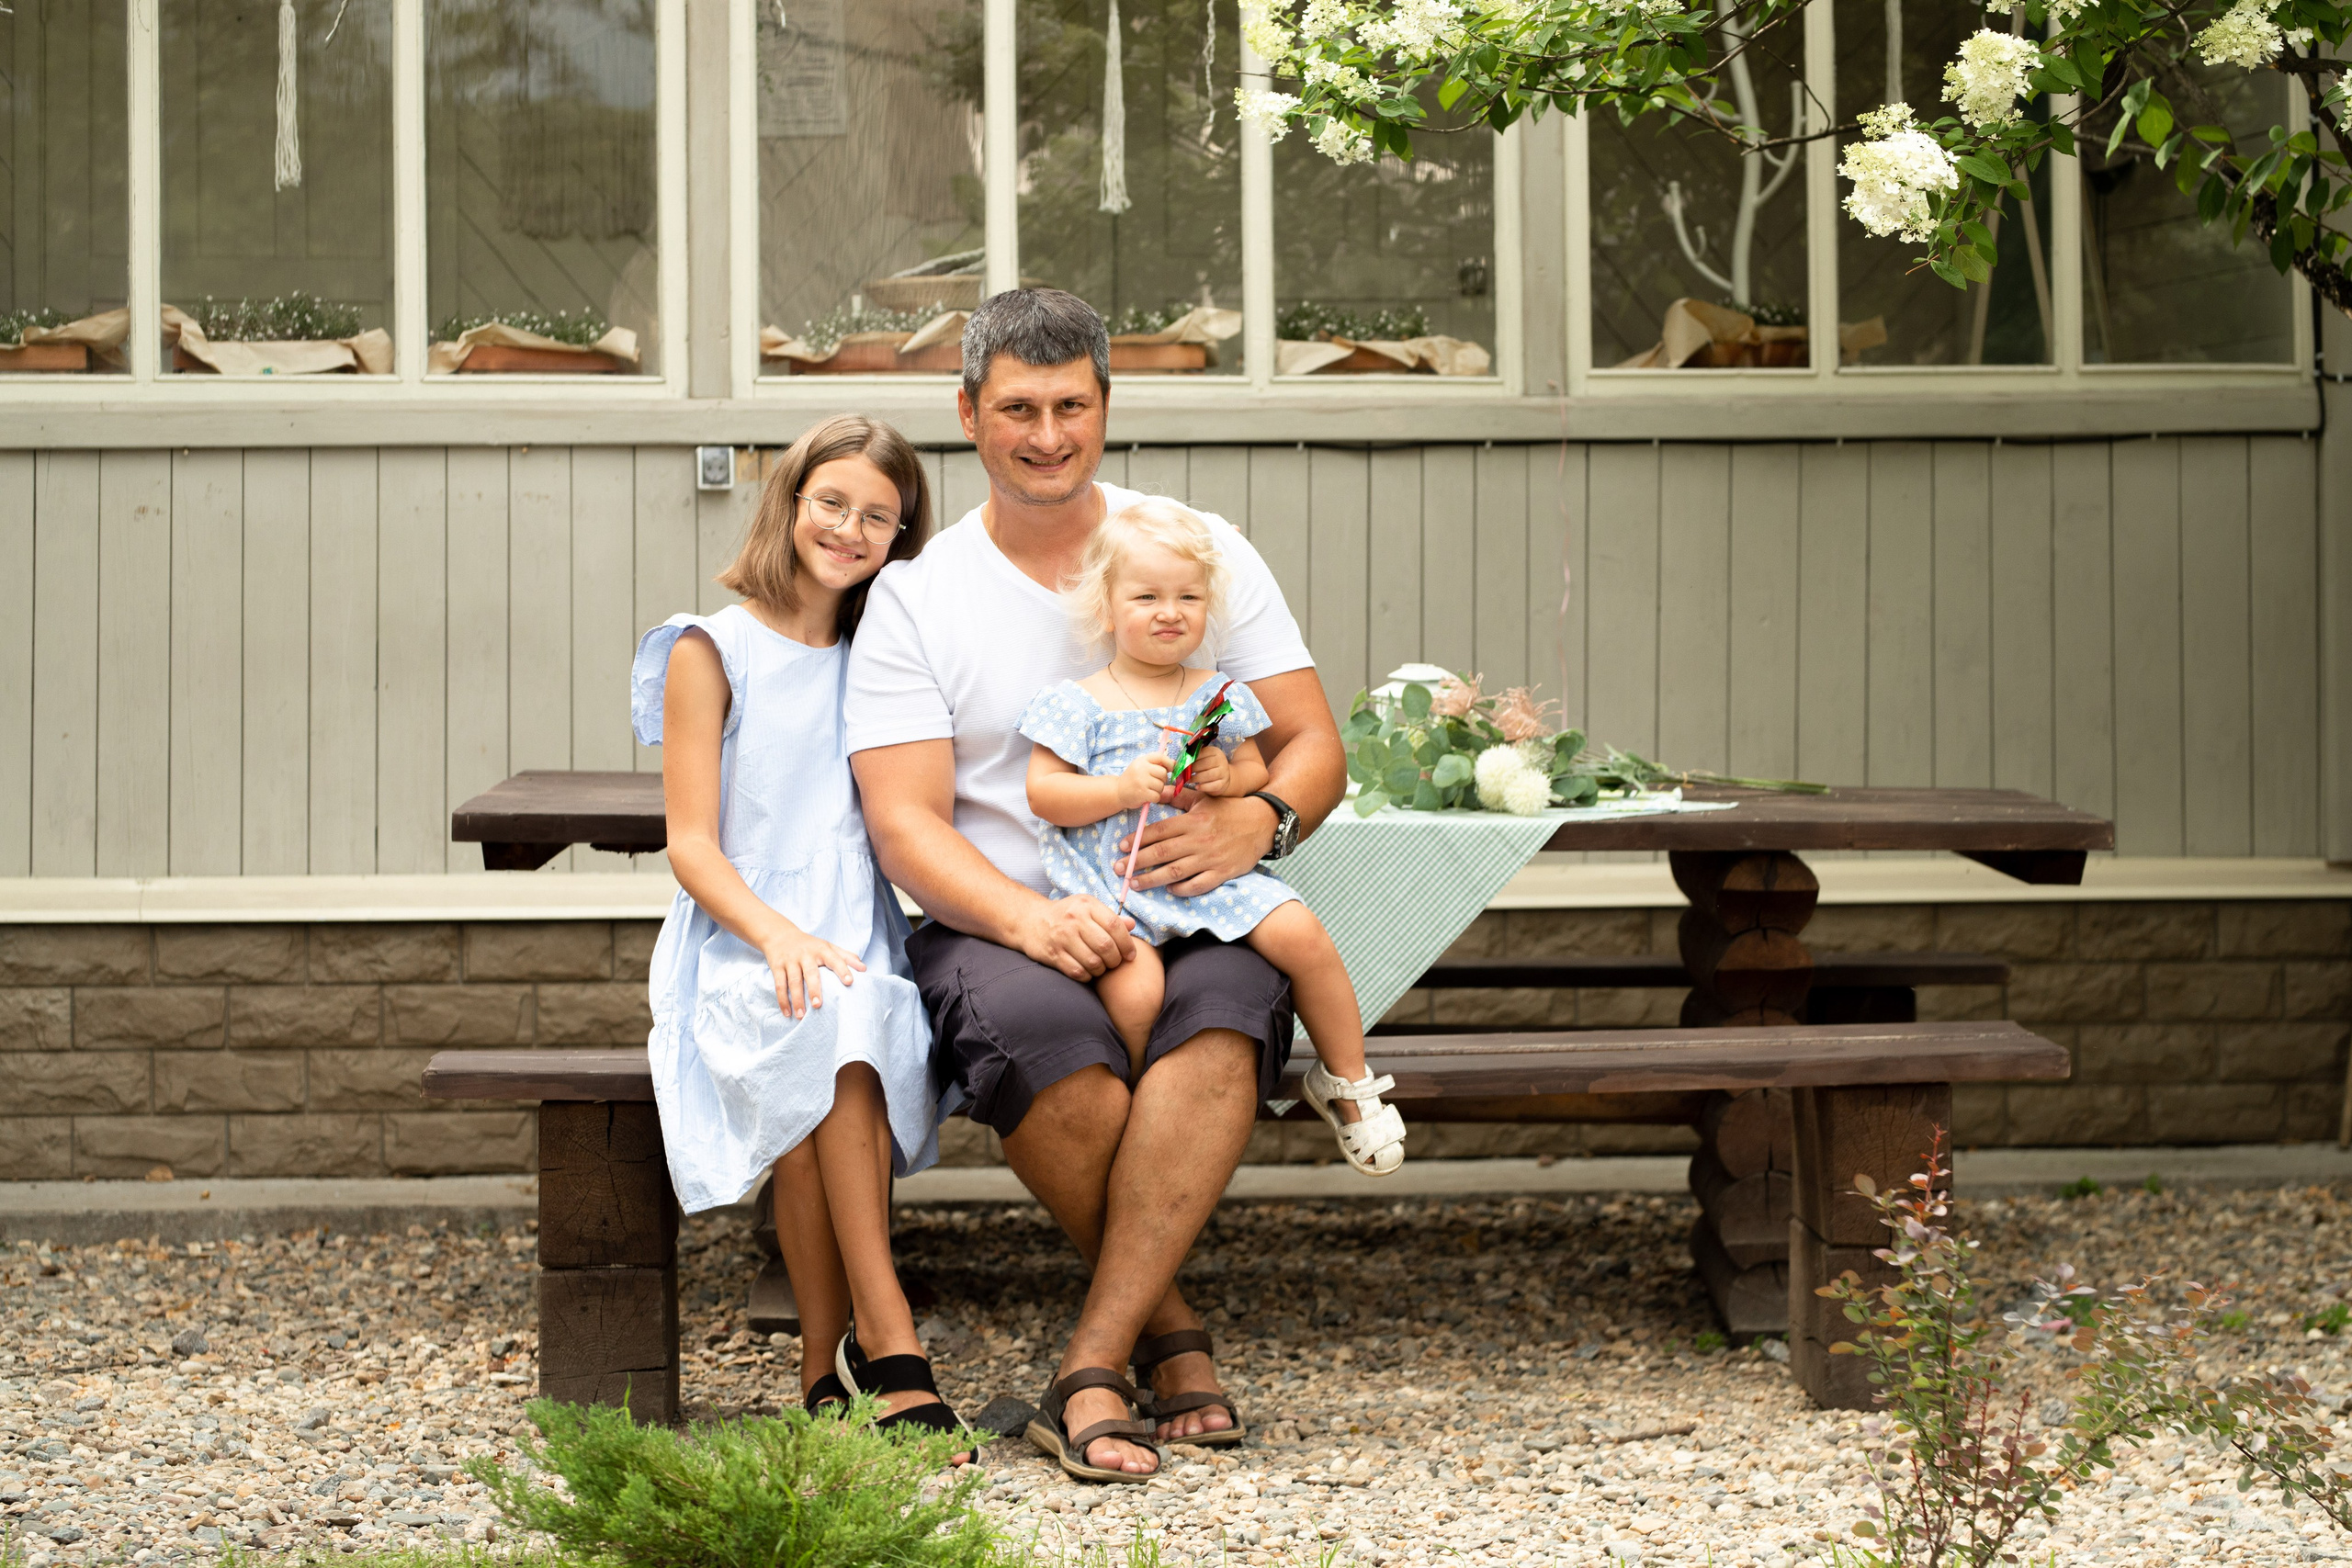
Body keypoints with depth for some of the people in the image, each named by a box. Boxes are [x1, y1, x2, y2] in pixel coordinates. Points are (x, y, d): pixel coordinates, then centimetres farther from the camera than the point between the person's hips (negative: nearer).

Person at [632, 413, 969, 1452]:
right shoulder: (712, 652, 5)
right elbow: (692, 845, -2)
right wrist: (777, 935, -20)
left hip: (860, 948, 3)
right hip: (737, 948, -3)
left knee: (839, 1035, -33)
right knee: (804, 1028, -36)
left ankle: (832, 1363, -28)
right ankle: (882, 1339, -34)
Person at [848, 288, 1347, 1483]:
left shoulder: (1203, 551, 11)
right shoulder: (913, 598, 6)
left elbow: (1315, 748, 8)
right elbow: (904, 825, -4)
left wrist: (1253, 823, -17)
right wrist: (1033, 919, -24)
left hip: (1192, 923, 1)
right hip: (995, 927, -1)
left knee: (1226, 1013, -35)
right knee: (1041, 1023, -37)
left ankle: (1089, 1375, -31)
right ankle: (1170, 1336, -15)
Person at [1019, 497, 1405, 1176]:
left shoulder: (1220, 698, 12)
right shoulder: (1076, 704, 3)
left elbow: (1259, 773, 18)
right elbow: (1042, 792, -1)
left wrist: (1230, 778, -6)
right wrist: (1121, 790, -16)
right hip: (1109, 883, -3)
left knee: (1300, 935, -18)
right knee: (1135, 990, -30)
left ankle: (1347, 1081, 4)